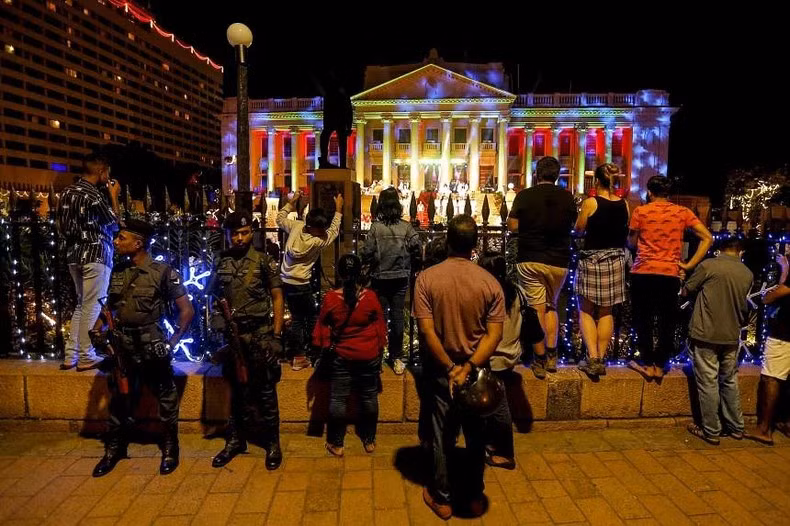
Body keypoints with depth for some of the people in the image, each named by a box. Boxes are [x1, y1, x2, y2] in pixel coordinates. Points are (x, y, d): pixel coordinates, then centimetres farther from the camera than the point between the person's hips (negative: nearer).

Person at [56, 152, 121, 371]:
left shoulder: (68, 191, 11)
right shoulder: (94, 195, -15)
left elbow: (61, 225, 15)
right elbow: (115, 224, -3)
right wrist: (114, 196, 3)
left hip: (74, 254, 9)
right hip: (95, 255, -9)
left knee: (81, 304, 17)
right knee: (92, 306, -2)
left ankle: (70, 356, 18)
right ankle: (86, 357, 4)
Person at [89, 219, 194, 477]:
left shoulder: (162, 272, -12)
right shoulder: (118, 270, 5)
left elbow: (187, 309, -10)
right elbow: (110, 305, 18)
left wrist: (172, 342, -12)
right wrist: (97, 328, 3)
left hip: (151, 346, -4)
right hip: (121, 345, 5)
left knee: (166, 398, 8)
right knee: (118, 398, 15)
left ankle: (170, 448, 26)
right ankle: (114, 448, 34)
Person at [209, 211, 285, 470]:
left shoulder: (264, 260, -4)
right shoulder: (222, 262, 5)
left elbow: (277, 298, -4)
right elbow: (210, 295, 14)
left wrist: (276, 335, -9)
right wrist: (217, 325, -1)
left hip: (260, 334, -3)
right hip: (232, 335, 3)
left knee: (265, 391, 4)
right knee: (238, 390, 15)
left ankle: (272, 442, 18)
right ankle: (236, 440, 30)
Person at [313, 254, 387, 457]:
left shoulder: (330, 298, -13)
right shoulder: (370, 297, -13)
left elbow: (322, 330, -2)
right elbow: (381, 327, -3)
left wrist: (326, 349, 14)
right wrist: (379, 349, 11)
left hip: (341, 357, -1)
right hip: (369, 356, 1)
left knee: (338, 400, 11)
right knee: (369, 398, 15)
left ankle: (336, 443, 22)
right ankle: (369, 440, 28)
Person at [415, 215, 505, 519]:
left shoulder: (426, 278, -14)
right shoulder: (490, 283, -10)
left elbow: (427, 331, -17)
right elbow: (494, 335, -14)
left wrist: (450, 367, -11)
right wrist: (469, 367, -16)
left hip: (440, 369, -1)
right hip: (477, 370, 1)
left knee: (442, 436, 15)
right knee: (475, 436, 19)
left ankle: (442, 499, 32)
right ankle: (475, 497, 37)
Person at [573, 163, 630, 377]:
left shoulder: (590, 202, -11)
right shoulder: (624, 204, 1)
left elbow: (578, 229, -1)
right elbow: (625, 232, 11)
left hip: (592, 260, -4)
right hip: (615, 261, 4)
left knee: (586, 311, 7)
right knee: (606, 313, 12)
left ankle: (593, 359, -4)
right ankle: (601, 360, 16)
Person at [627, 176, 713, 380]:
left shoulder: (640, 211, -1)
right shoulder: (683, 212, 6)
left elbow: (631, 242, 5)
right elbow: (707, 238, 3)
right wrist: (689, 265, 2)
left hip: (643, 273, -2)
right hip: (670, 274, 2)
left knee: (643, 320, 9)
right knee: (667, 323, 11)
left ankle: (647, 364, 13)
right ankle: (659, 365, 16)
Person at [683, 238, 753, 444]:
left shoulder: (708, 265, -12)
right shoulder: (747, 274, 3)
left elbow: (687, 290, -2)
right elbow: (743, 305, 15)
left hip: (705, 334, -5)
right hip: (731, 335, 5)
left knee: (708, 383, 2)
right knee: (730, 381, 18)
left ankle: (711, 431, 10)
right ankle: (736, 427, 28)